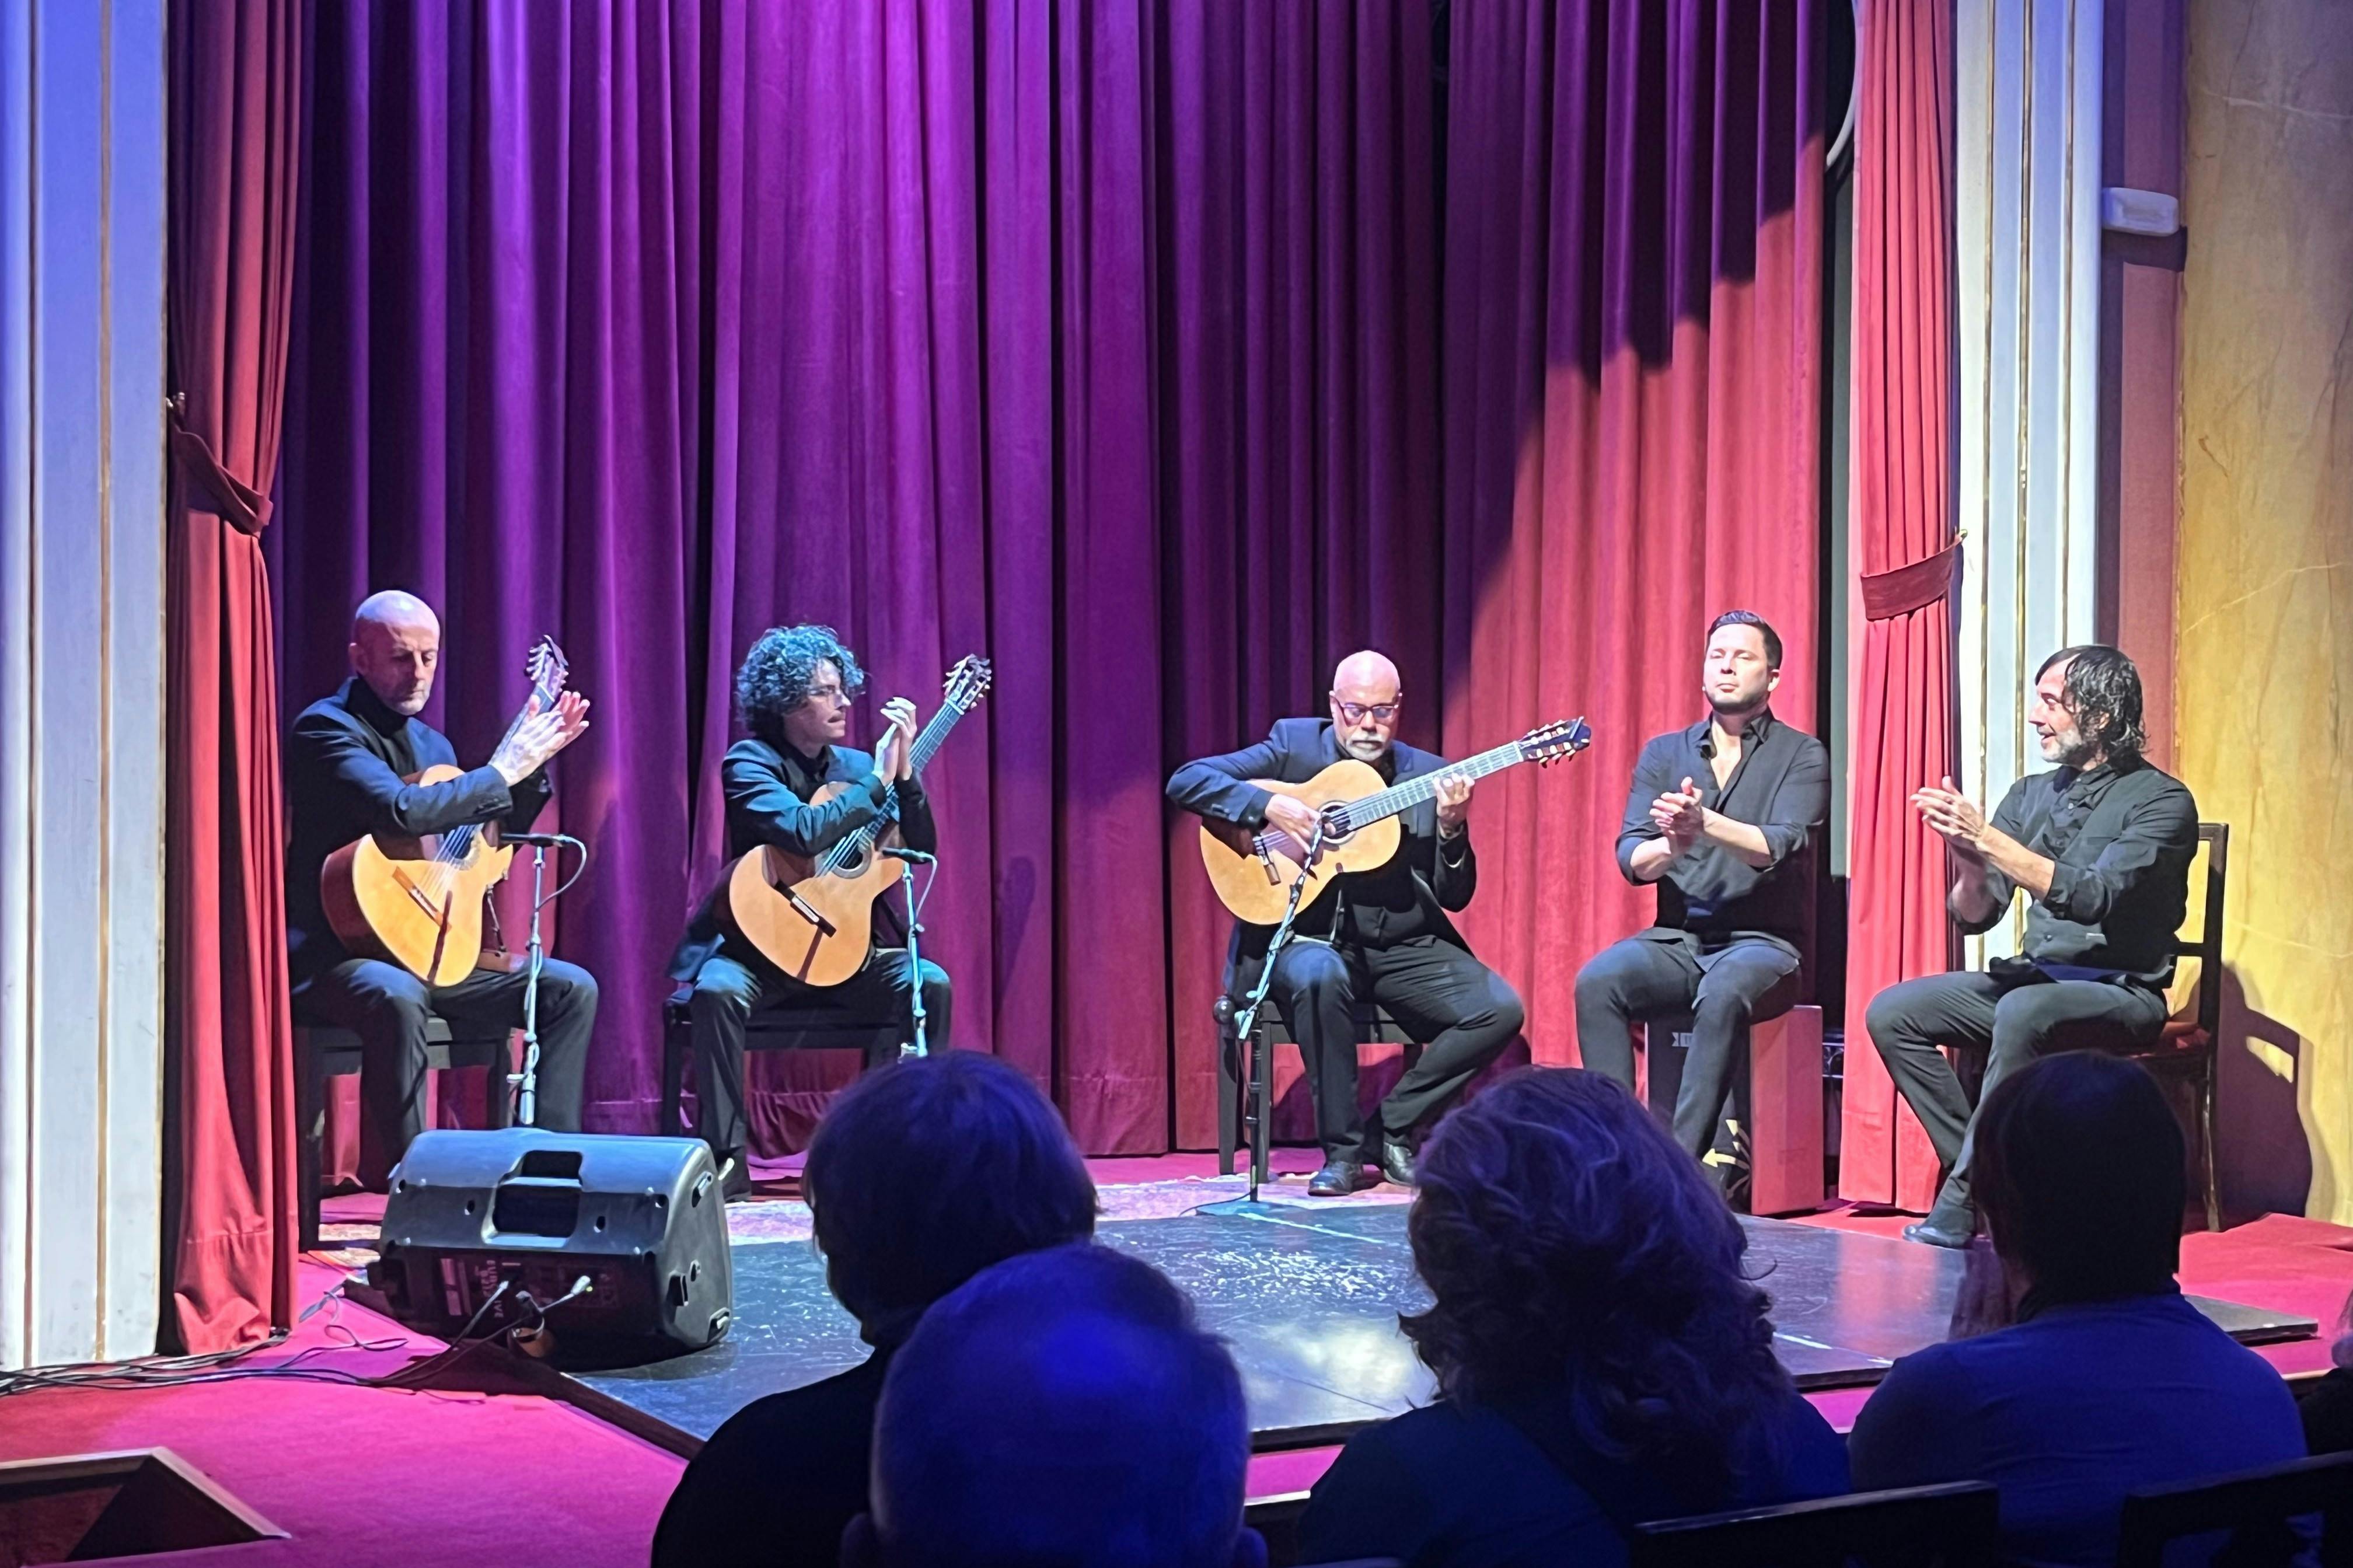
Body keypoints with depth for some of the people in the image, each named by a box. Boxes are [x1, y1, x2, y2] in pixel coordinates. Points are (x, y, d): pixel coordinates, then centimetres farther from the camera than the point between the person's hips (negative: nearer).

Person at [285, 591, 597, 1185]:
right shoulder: (326, 729, -9)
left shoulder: (430, 743, 17)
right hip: (336, 954, -9)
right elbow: (401, 810, -27)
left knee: (572, 988, 1)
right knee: (394, 996, -40)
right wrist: (502, 772, -17)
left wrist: (534, 761, 13)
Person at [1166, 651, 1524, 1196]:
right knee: (1319, 977, -38)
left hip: (1403, 946, 3)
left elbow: (1456, 896, 5)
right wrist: (1268, 806, -20)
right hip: (1310, 933, -3)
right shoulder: (1294, 746, 2)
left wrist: (1451, 829, -14)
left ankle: (1392, 1127, 0)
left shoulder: (1429, 775, 8)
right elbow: (1185, 781, -7)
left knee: (1501, 1010, -18)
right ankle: (1343, 1150, -20)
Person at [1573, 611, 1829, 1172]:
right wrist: (1671, 845, -22)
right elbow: (1631, 859, 2)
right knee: (1598, 980, -28)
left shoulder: (1802, 756, 3)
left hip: (1762, 941, -3)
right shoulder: (1663, 753, 13)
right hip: (1676, 939, 3)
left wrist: (1705, 823, -31)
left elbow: (1779, 848, -14)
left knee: (1723, 994, -37)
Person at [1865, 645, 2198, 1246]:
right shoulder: (2031, 795, 11)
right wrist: (1967, 857, -15)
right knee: (1891, 1013, -10)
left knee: (2023, 1011, -37)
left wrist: (1988, 840, -26)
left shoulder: (2161, 801, -8)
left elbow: (2095, 898, -24)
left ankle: (1963, 1205, -29)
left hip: (2119, 992, -7)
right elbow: (1974, 916, 7)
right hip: (2034, 977, 7)